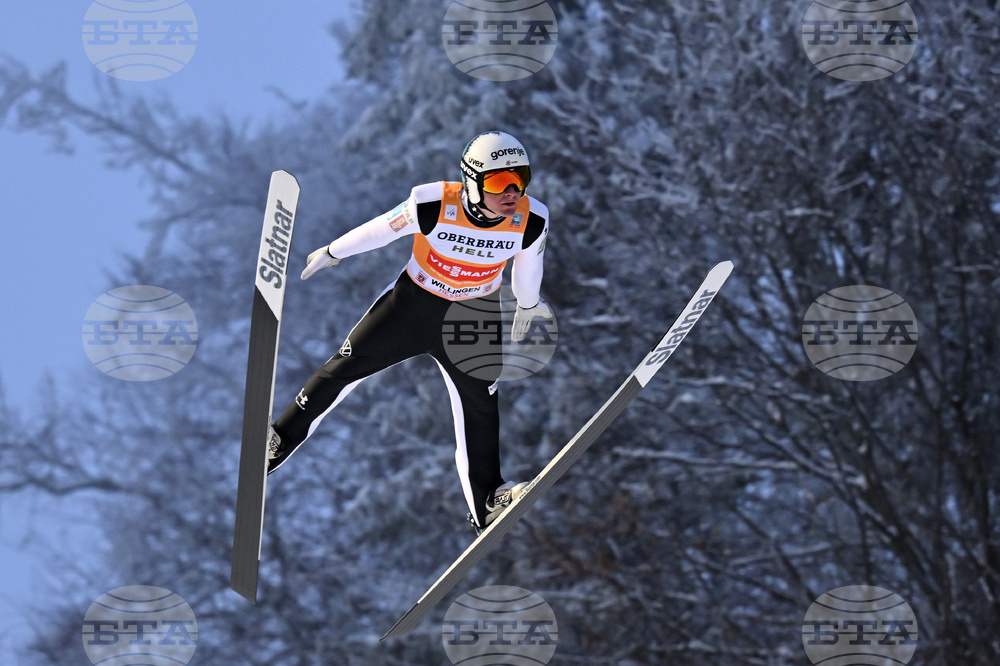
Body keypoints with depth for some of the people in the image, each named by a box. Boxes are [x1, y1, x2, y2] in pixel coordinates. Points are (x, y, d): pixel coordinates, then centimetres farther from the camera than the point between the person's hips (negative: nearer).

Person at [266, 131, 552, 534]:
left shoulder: (531, 221, -23)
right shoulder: (434, 206, -30)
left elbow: (527, 264, 1)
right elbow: (380, 230, -12)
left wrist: (527, 304, 19)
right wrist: (333, 253, 3)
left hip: (474, 316, 1)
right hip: (414, 301, -1)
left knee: (479, 406, 1)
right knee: (344, 367, 5)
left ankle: (487, 503, 12)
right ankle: (281, 439, 23)